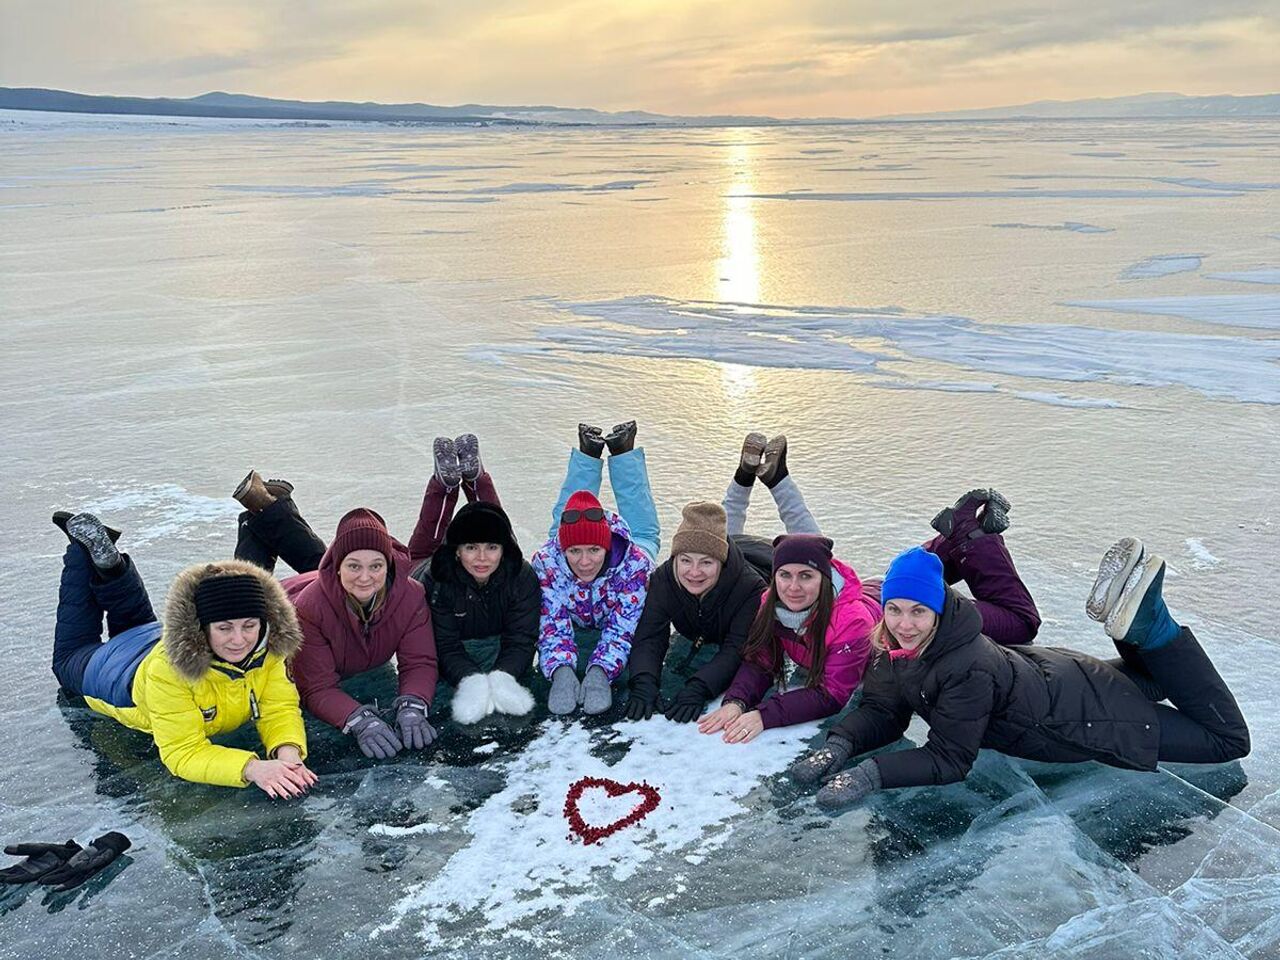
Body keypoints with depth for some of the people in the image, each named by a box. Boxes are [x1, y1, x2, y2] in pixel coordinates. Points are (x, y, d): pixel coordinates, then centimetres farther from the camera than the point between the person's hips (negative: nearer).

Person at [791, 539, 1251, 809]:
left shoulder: (967, 667, -40)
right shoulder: (895, 647, -19)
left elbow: (949, 759, -35)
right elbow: (881, 711, -12)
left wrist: (872, 774, -45)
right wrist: (839, 746, -31)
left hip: (1074, 715, -7)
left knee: (1228, 737, 9)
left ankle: (1148, 624, 4)